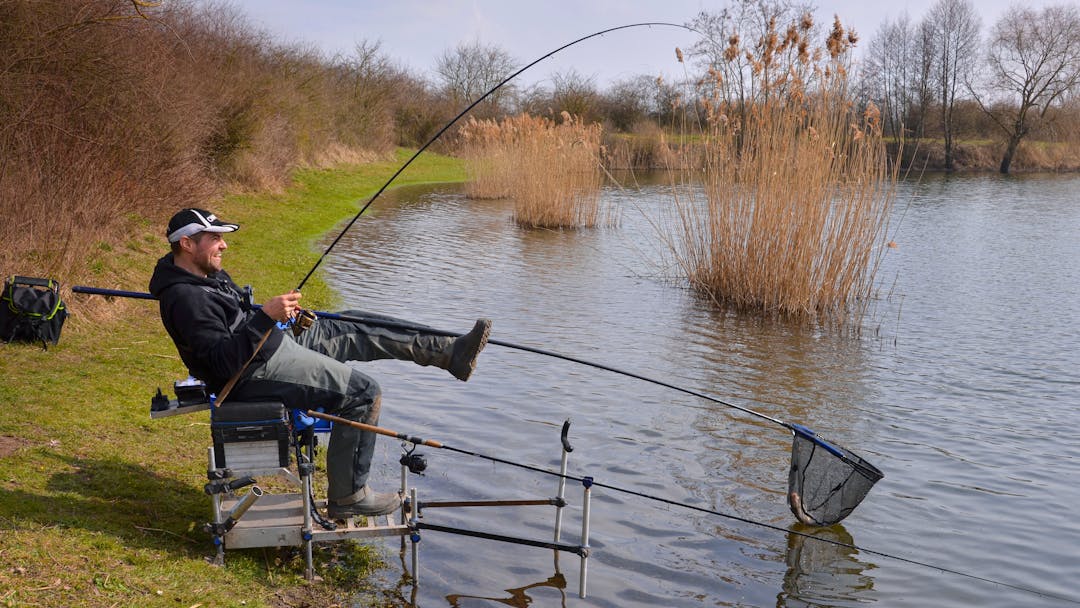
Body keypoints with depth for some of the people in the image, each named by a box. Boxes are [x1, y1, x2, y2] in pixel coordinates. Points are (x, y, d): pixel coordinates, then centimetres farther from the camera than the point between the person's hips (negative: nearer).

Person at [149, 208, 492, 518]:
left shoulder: (206, 273, 10)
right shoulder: (185, 298, -23)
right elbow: (226, 361, -30)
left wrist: (280, 313, 15)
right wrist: (266, 317, -36)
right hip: (256, 375, -11)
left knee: (355, 330, 8)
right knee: (362, 393, -14)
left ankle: (450, 353, 12)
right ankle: (347, 497, -6)